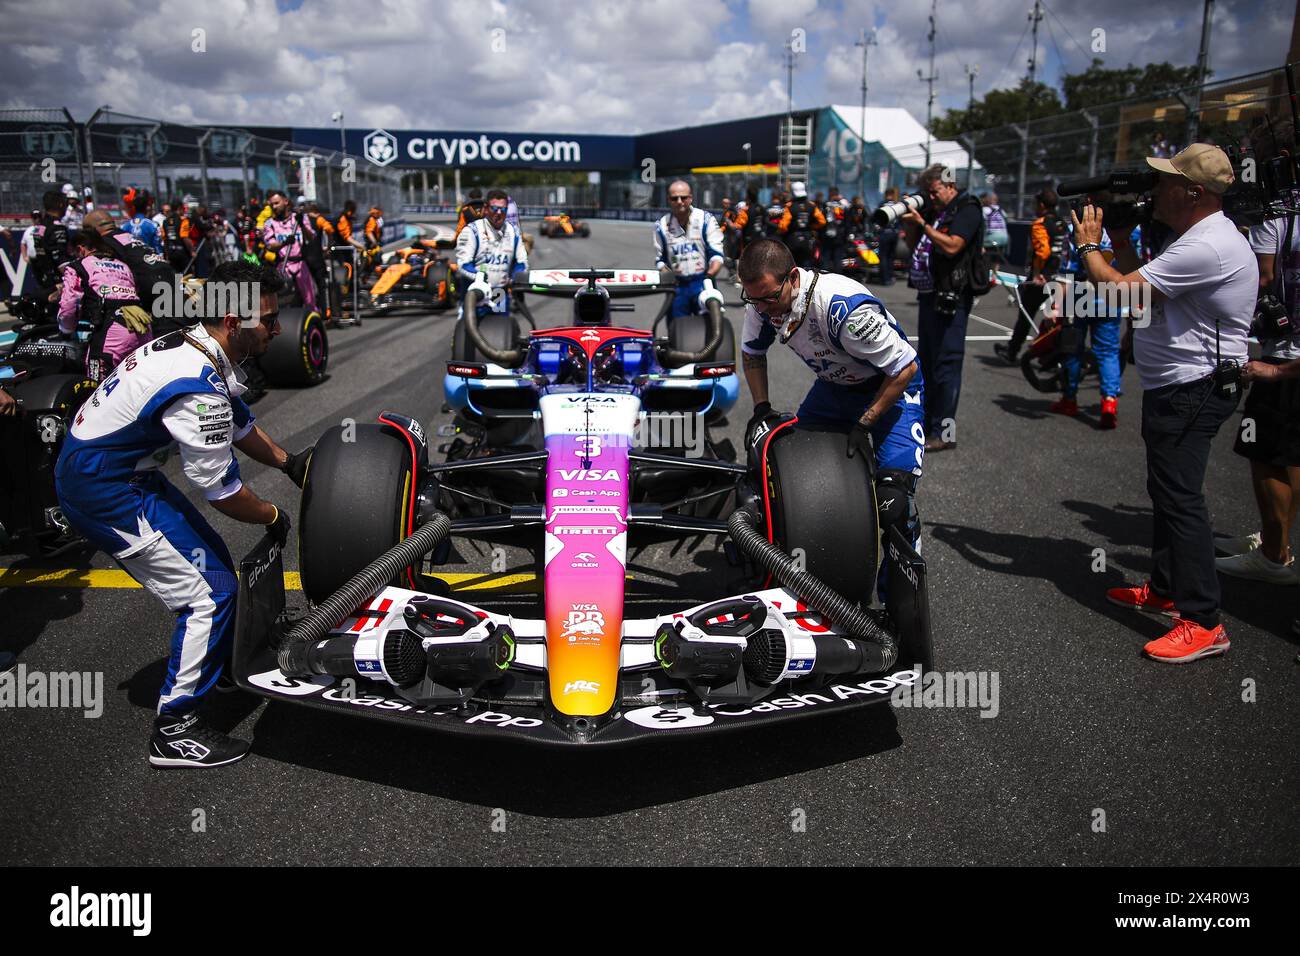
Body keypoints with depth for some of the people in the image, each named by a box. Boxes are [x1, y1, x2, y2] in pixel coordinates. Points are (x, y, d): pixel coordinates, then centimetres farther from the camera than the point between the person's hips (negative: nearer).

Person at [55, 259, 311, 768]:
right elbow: (220, 491, -20)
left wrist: (289, 462, 16)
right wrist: (273, 517, -3)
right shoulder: (198, 388, -30)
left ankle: (224, 664, 39)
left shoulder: (191, 342, 0)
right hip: (104, 491, -10)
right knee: (210, 594, -8)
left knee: (213, 562, 18)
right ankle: (174, 731, 3)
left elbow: (238, 424, 17)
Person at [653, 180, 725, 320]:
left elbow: (716, 253, -5)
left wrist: (711, 271, -25)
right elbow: (660, 259, 12)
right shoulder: (661, 225, 4)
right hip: (676, 286, 2)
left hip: (703, 283, -2)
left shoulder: (706, 219, -2)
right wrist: (665, 274, -8)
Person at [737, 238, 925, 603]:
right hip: (833, 385, 7)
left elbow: (906, 367, -27)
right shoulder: (762, 300, -17)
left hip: (891, 387, -7)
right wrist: (762, 409, -4)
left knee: (893, 497, -20)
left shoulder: (846, 309, -38)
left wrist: (864, 424, -24)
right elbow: (752, 353, 6)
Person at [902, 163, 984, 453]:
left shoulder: (967, 210, -7)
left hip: (951, 298, -9)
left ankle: (944, 432, -7)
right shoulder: (936, 212, 18)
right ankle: (926, 421, 26)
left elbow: (952, 246, -21)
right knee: (926, 361, 15)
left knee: (946, 363, -9)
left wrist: (922, 223, -16)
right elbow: (915, 249, 21)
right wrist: (911, 225, 5)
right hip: (929, 294, 9)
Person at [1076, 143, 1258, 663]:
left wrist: (1088, 245, -7)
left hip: (1192, 391, -11)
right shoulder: (1197, 237, 14)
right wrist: (1120, 243, 9)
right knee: (1167, 490, 19)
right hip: (1177, 387, 11)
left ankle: (1203, 624, -5)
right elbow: (1140, 283, 19)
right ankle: (1165, 590, 33)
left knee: (1179, 498, -10)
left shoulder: (1205, 247, -22)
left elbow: (1122, 292, -23)